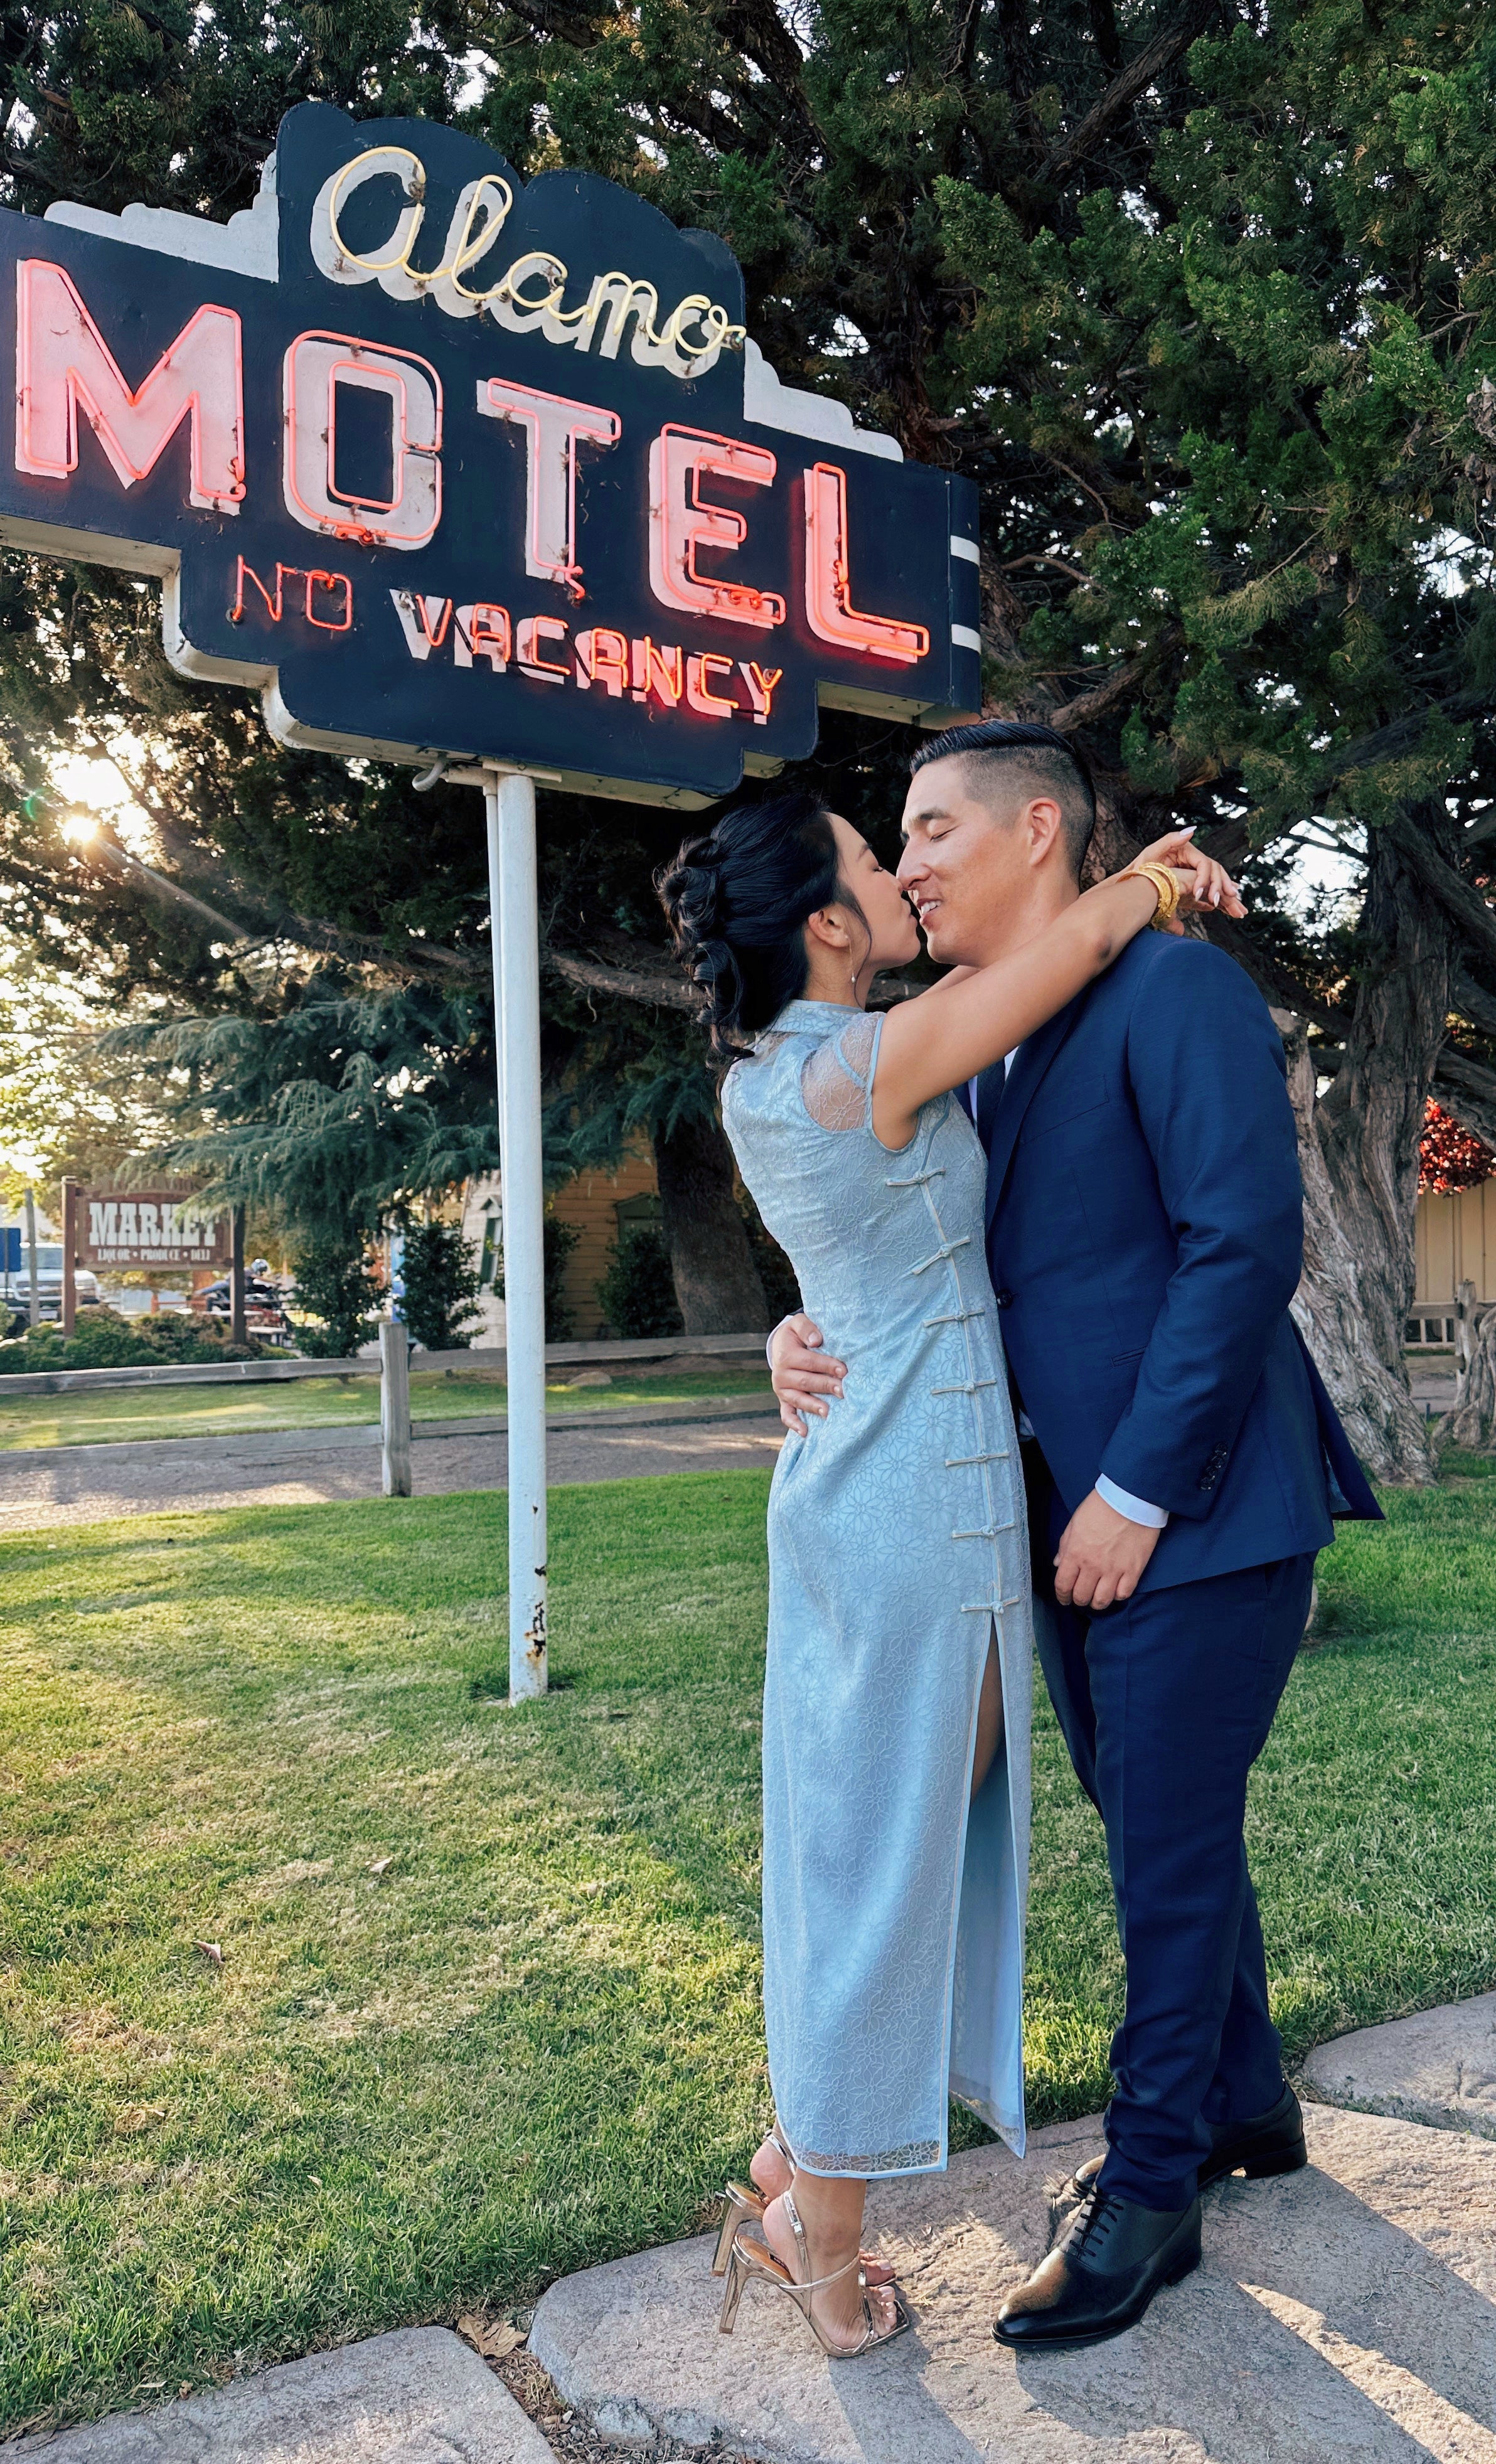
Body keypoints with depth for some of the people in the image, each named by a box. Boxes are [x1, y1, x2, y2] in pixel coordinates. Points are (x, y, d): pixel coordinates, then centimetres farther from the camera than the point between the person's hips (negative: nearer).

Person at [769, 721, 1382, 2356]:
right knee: (1158, 1831, 20)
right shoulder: (969, 1057, 13)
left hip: (1192, 1515, -8)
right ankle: (1242, 2104, 42)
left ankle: (1150, 2190, 25)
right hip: (1068, 1516, 8)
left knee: (1170, 1847, 5)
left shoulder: (1175, 989, -12)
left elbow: (1245, 1242, -20)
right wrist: (816, 1341, -9)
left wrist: (1137, 1492, -20)